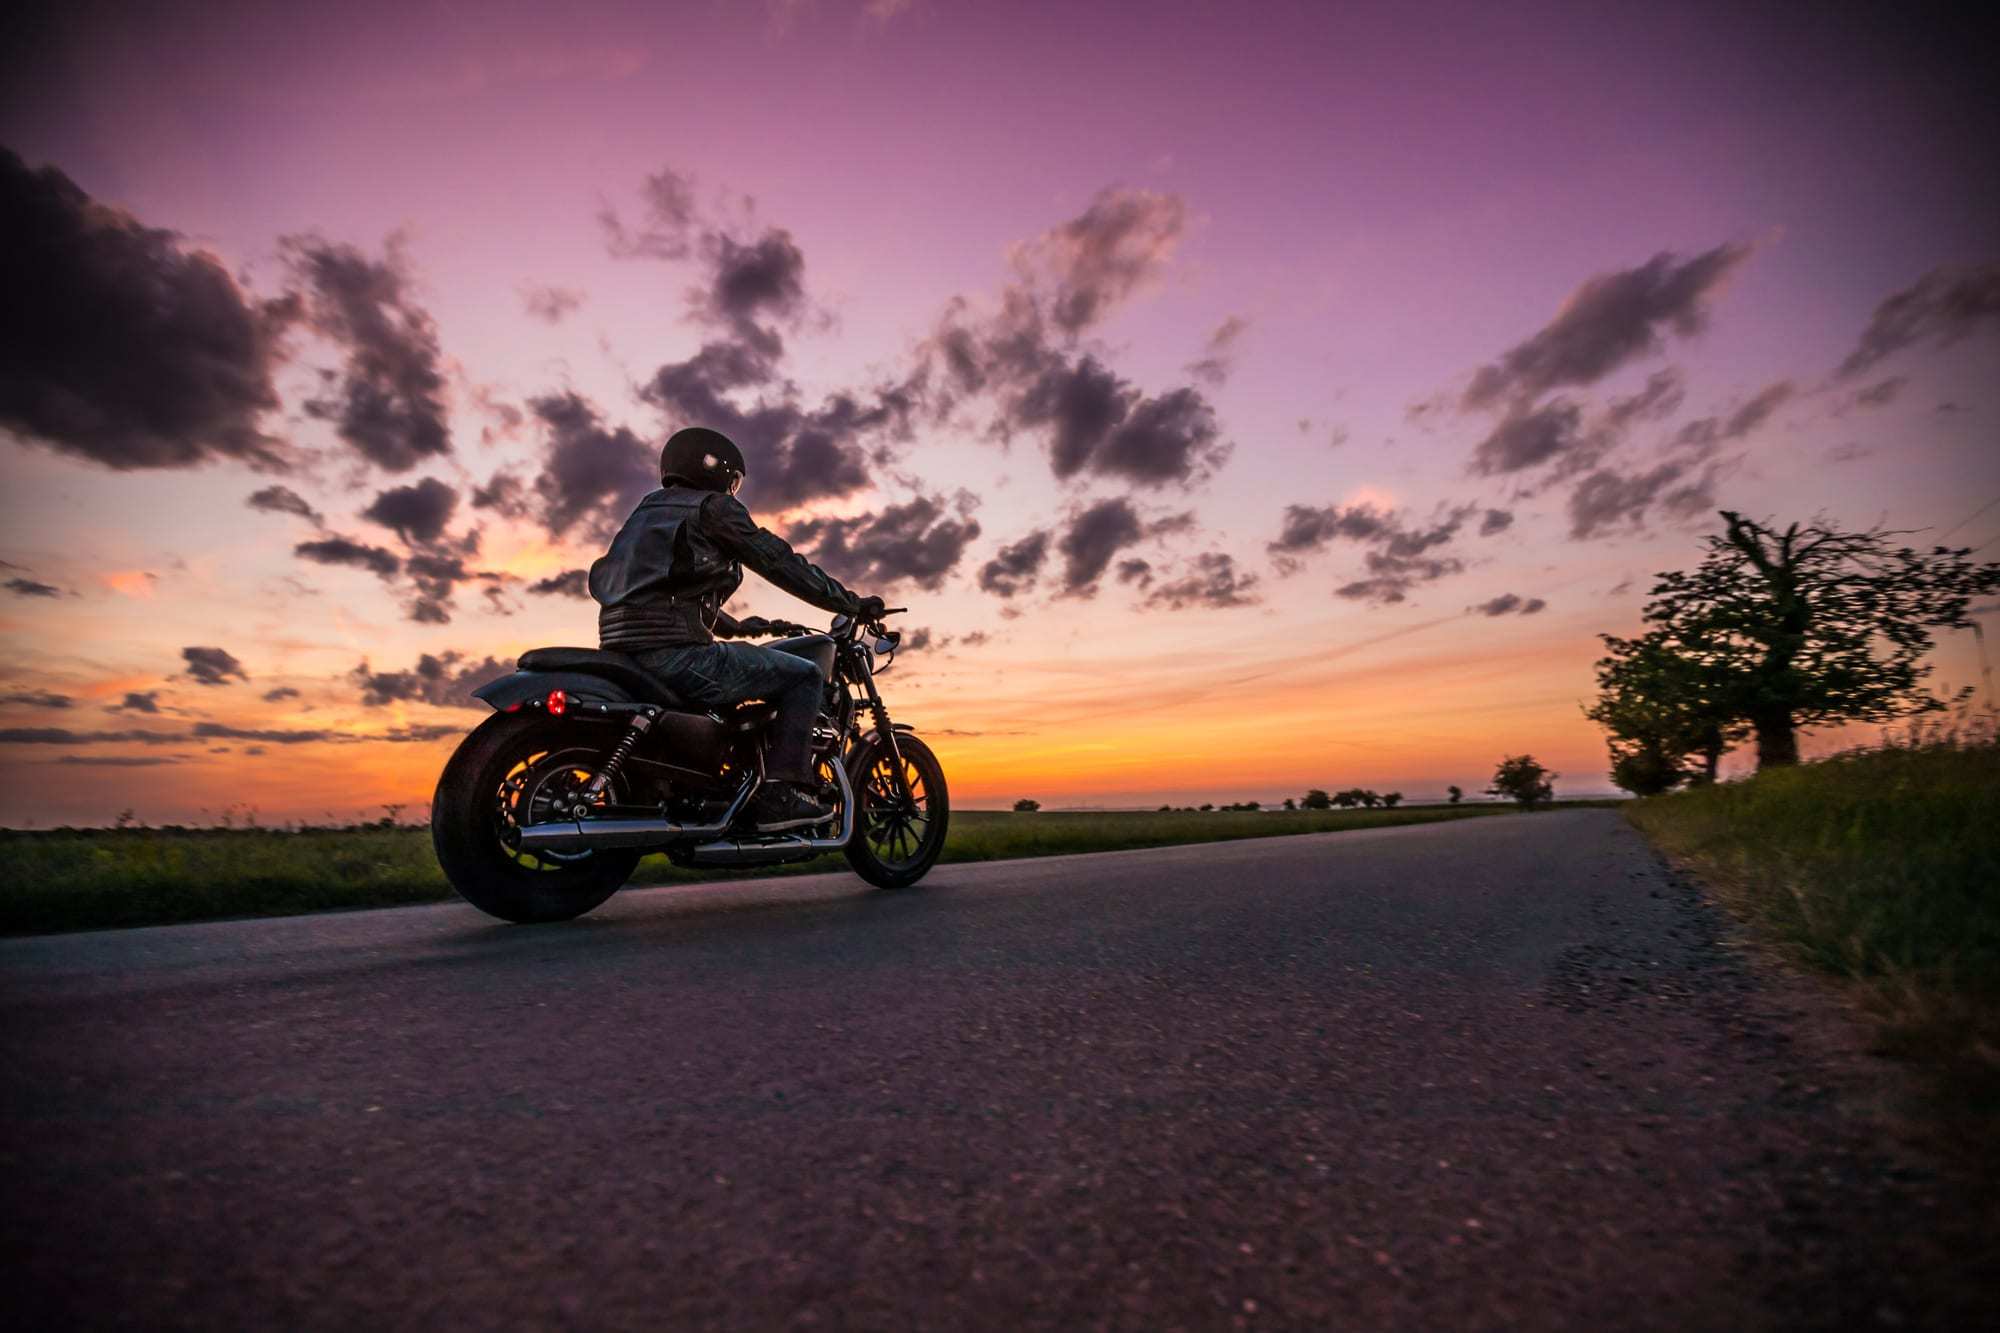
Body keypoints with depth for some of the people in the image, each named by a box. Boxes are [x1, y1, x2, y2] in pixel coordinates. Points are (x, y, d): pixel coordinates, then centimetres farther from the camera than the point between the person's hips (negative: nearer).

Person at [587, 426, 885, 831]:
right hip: (676, 651, -9)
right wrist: (854, 604, 2)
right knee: (805, 675, -2)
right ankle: (780, 792, -11)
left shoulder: (650, 509, 28)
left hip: (625, 652, 9)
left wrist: (736, 626, 44)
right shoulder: (713, 506, 2)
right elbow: (781, 562, -3)